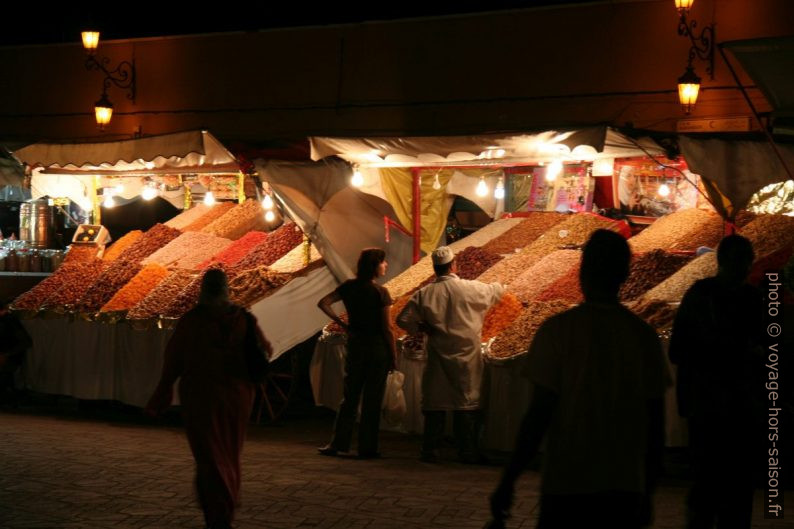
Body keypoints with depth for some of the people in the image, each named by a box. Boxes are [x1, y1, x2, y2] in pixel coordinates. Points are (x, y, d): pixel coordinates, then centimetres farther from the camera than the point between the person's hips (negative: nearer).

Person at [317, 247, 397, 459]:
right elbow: (386, 329, -13)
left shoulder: (349, 286, 1)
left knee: (349, 396, 13)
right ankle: (367, 448, 8)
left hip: (355, 345, 4)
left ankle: (338, 444, 13)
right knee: (372, 400, 4)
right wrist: (394, 356, -5)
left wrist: (342, 324, 3)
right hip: (377, 348, -4)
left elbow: (323, 303, -2)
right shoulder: (380, 293, -13)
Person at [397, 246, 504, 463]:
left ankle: (430, 450, 13)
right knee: (467, 402, 7)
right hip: (466, 356, -2)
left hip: (437, 356, 2)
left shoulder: (425, 294, -4)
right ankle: (468, 451, 11)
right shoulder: (470, 289, -8)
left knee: (434, 404, 9)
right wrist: (499, 285, 34)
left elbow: (403, 319, -2)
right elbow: (496, 291, 11)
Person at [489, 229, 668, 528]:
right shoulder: (644, 336, 2)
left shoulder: (558, 330, -7)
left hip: (567, 486, -3)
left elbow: (539, 414, -10)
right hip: (626, 488, 3)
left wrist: (507, 482, -2)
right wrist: (647, 492, 16)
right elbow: (655, 425, 5)